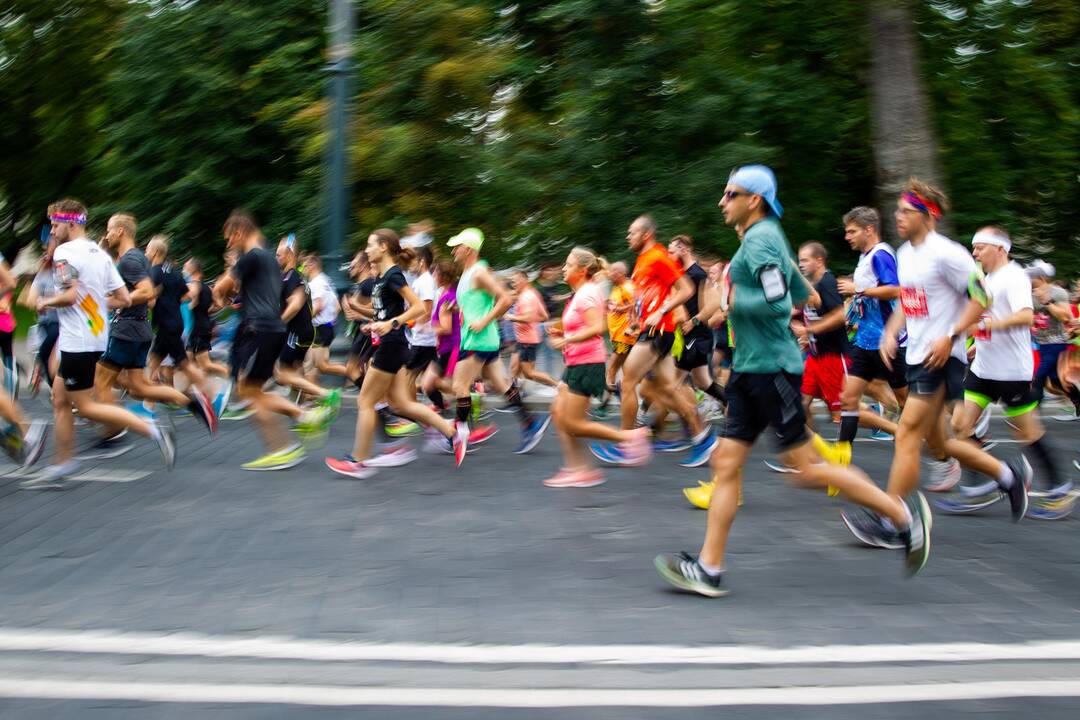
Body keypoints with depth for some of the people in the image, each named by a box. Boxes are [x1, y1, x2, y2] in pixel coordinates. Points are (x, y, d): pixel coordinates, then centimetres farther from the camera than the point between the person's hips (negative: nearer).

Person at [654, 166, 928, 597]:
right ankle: (709, 569, 4)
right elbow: (801, 294, 26)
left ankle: (903, 514, 7)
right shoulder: (767, 236, 16)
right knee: (726, 463, 4)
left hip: (771, 368, -10)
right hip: (750, 368, 10)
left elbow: (777, 302, -24)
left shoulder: (760, 238, -13)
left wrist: (735, 302, -11)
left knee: (806, 468, -5)